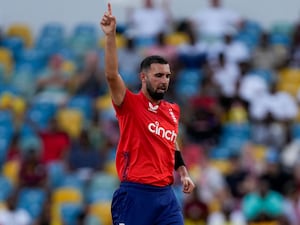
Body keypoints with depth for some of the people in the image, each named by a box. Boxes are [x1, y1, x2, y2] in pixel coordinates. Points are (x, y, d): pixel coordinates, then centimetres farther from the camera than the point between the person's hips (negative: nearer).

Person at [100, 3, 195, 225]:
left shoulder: (173, 110, 14)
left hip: (166, 194, 6)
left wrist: (184, 172, 15)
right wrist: (111, 35, -29)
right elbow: (112, 75, -20)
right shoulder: (130, 104, -4)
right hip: (135, 194, -6)